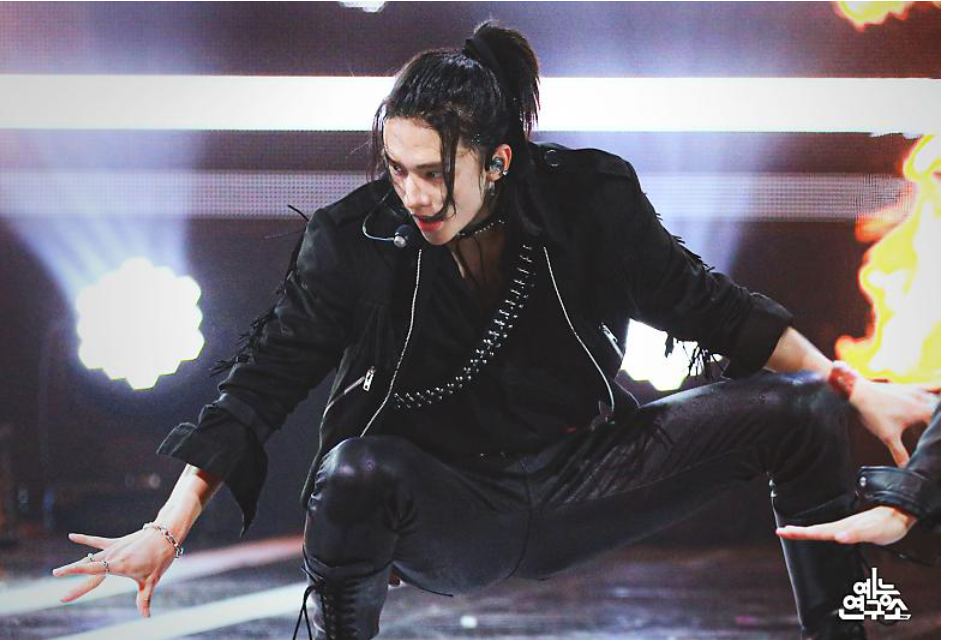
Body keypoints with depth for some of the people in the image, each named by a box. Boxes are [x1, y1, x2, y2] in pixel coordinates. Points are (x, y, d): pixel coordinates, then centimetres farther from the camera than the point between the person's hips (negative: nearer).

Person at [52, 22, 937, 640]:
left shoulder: (588, 200, -9)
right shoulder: (358, 236, -12)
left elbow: (704, 302, 2)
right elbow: (265, 377, -11)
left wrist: (853, 389, -1)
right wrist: (168, 531, -18)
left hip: (581, 481, 2)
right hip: (451, 514, -2)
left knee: (798, 408, -11)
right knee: (353, 473, -37)